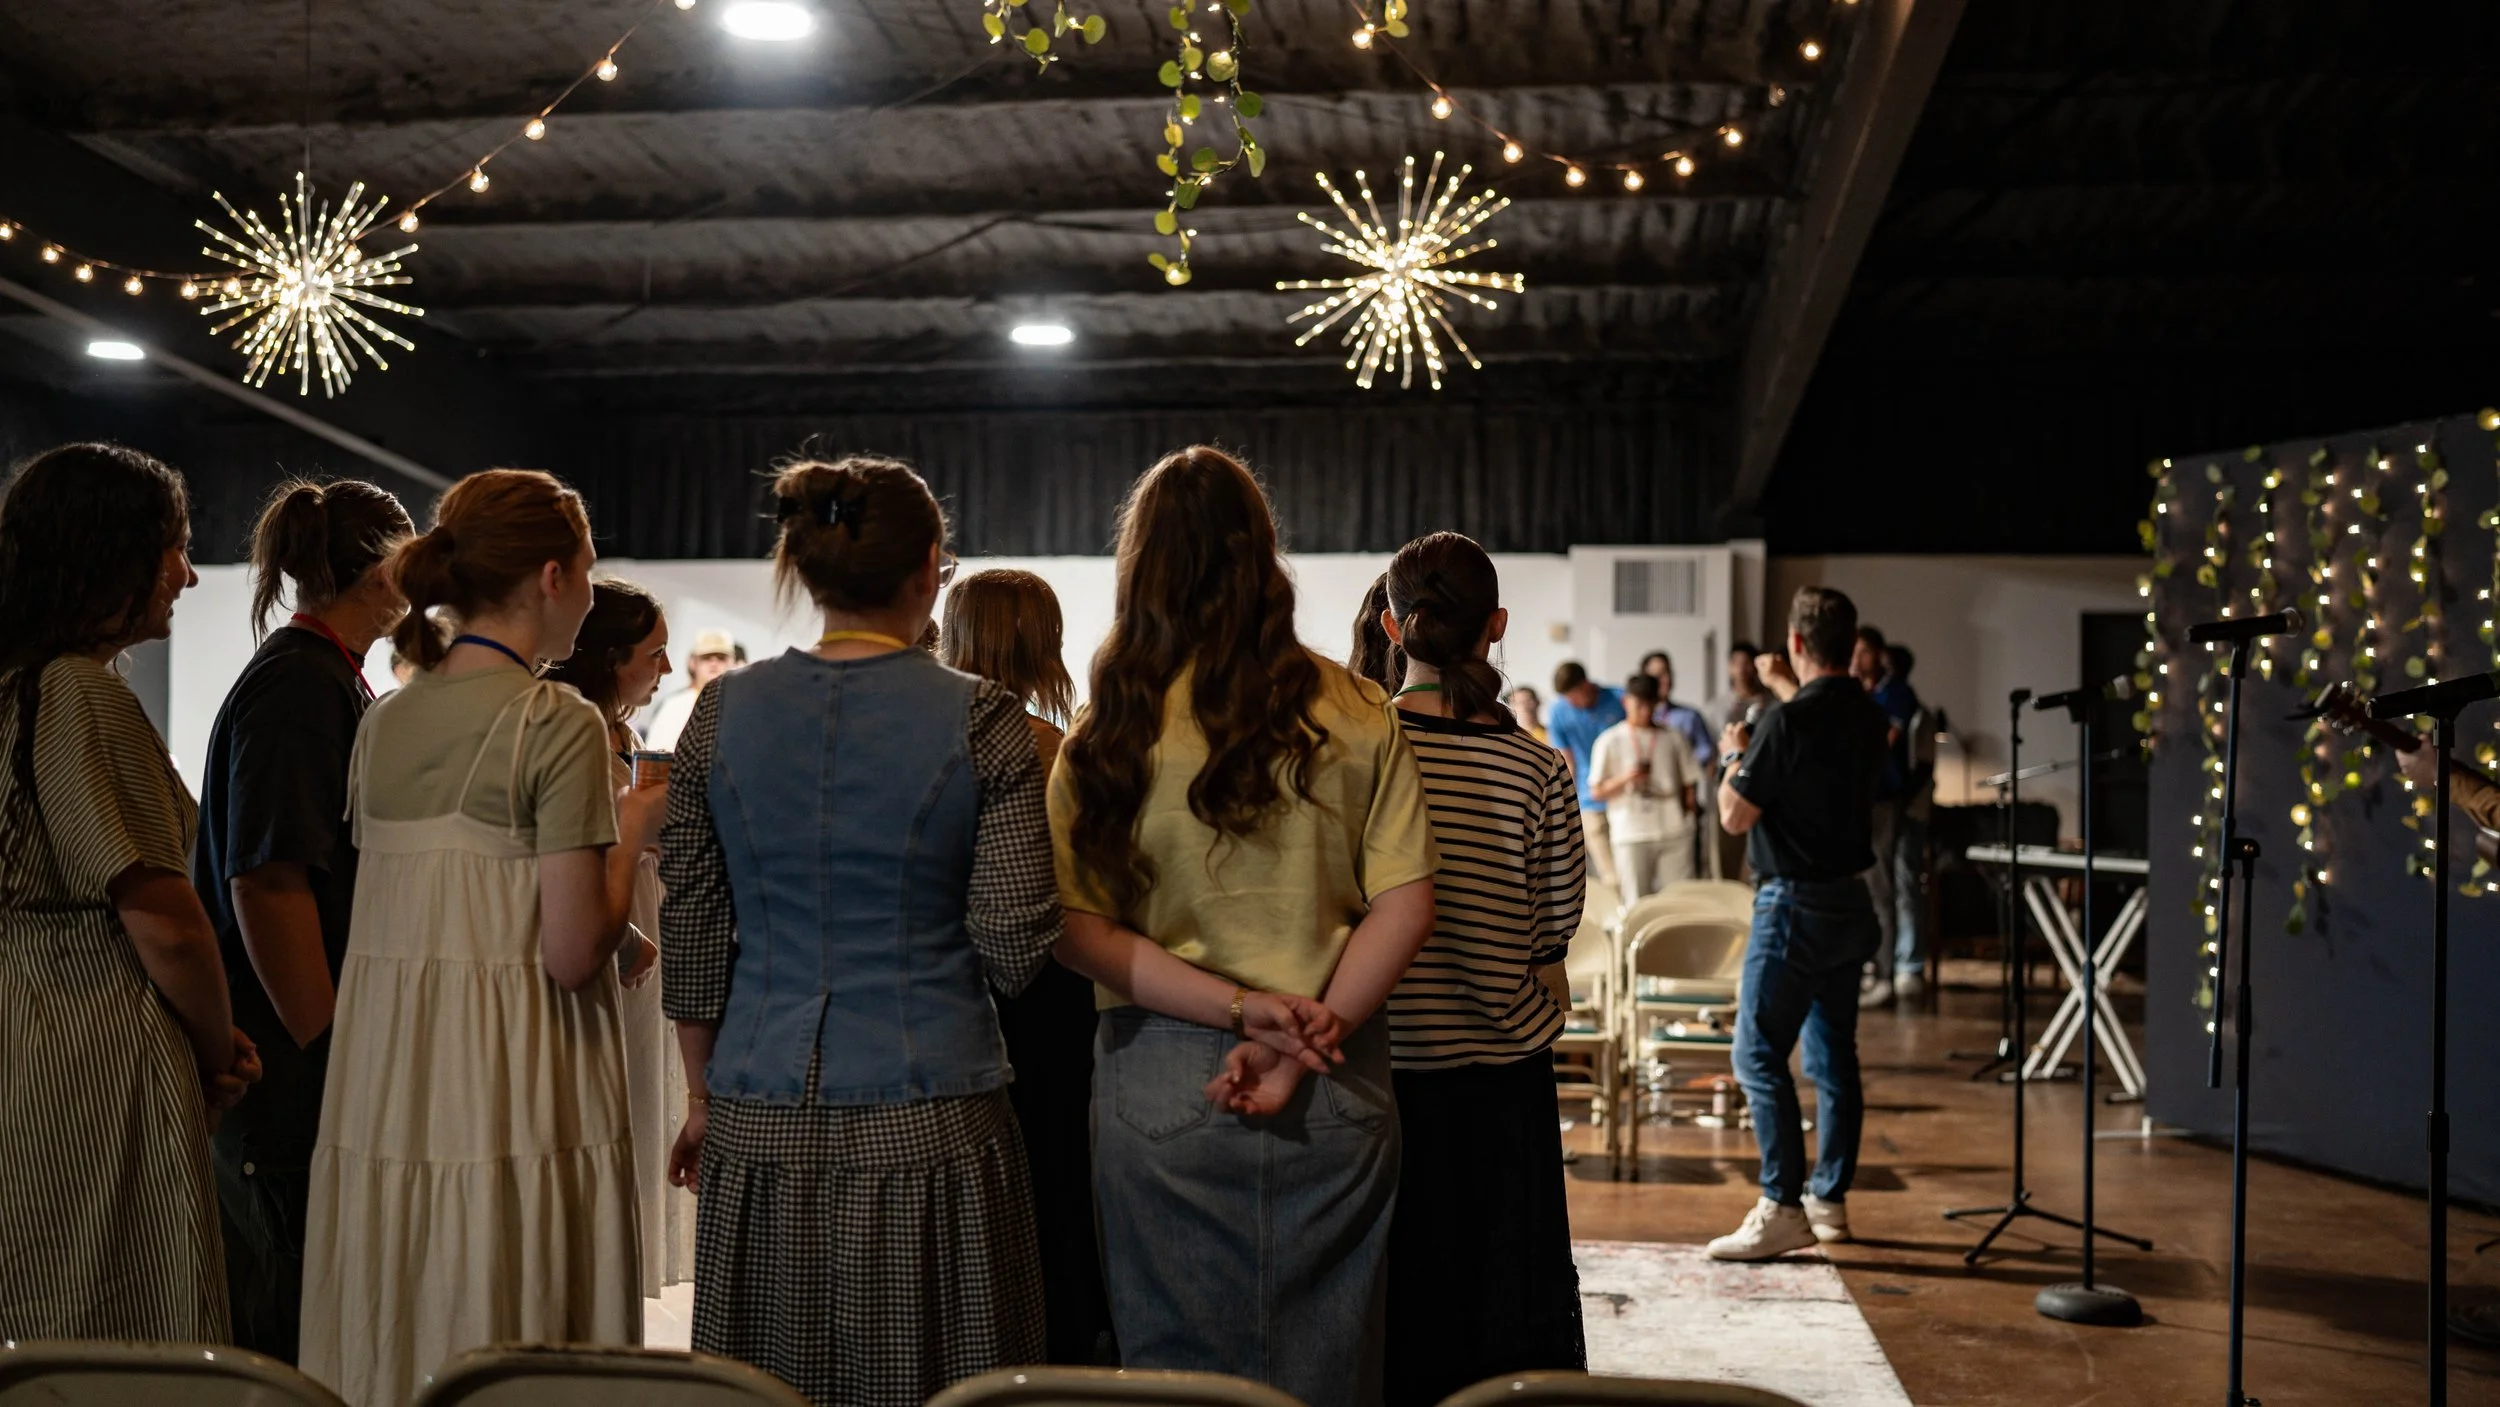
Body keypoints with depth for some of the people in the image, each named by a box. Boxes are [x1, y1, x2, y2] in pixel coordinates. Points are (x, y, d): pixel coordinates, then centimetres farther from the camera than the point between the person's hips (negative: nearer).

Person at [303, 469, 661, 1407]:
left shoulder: (383, 721, 10)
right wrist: (634, 833, 0)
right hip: (512, 1091, -7)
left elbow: (422, 909, 13)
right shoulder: (557, 723, -10)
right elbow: (573, 955, -15)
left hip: (382, 1084, 7)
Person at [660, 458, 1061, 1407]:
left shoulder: (723, 711, 2)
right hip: (928, 1128, -3)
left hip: (760, 1127, 3)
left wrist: (704, 1096, 16)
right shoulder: (980, 720, -7)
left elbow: (692, 934, 6)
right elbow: (1016, 946, -9)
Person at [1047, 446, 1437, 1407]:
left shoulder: (1110, 733, -3)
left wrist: (1240, 1005, -12)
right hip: (1336, 1093, 1)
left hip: (1161, 1085, -1)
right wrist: (1297, 1045, -11)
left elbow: (1077, 930, -8)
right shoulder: (1355, 717, -1)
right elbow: (1405, 909, -6)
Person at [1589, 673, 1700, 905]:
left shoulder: (1672, 738, 11)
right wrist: (1625, 779, -14)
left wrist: (1690, 802, 0)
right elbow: (1597, 791, 2)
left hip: (1675, 833, 2)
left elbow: (1690, 780, 16)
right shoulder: (1610, 741, 4)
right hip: (1631, 834, -2)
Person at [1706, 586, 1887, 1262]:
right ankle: (1829, 1199, 19)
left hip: (1794, 905, -8)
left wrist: (1734, 757, 5)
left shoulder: (1788, 722, -19)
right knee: (1833, 1054, 13)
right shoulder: (1868, 719, 5)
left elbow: (1735, 817, -14)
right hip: (1850, 900, 8)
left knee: (1760, 1054, -6)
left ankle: (1783, 1208, -11)